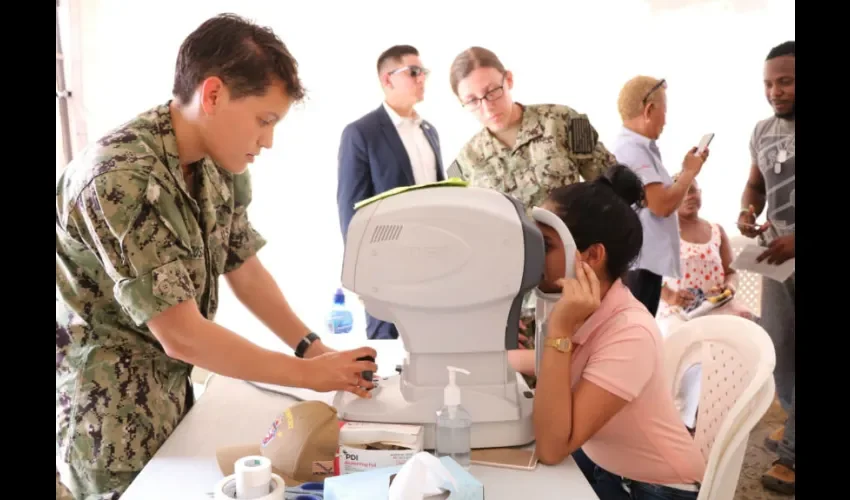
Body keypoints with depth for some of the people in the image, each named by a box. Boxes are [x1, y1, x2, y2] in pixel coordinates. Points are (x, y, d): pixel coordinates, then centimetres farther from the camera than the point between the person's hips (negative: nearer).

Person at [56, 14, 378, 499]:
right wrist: (308, 374, -20)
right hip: (114, 410, -7)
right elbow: (181, 336, -28)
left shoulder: (221, 165, -3)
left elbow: (245, 270, 7)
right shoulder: (122, 179, -29)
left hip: (172, 387, 7)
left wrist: (314, 348, -5)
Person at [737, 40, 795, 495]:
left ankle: (793, 451, 11)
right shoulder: (763, 132, 7)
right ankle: (792, 420, 34)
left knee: (786, 350, -1)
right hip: (777, 255, 6)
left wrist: (794, 240, -22)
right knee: (777, 346, 12)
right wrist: (747, 214, -4)